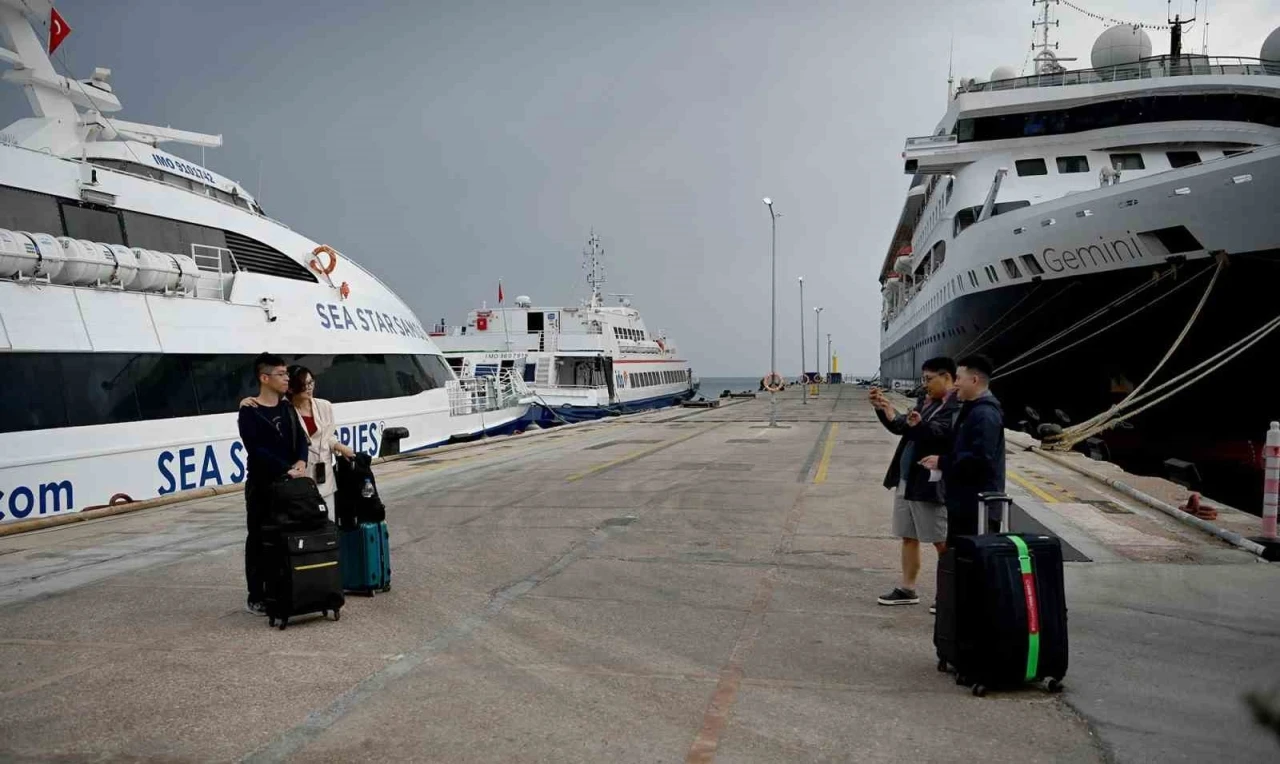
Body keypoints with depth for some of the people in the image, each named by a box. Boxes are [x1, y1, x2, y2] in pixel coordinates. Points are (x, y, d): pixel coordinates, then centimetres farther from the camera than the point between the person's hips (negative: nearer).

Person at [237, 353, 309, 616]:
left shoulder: (286, 407, 11)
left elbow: (300, 437, 4)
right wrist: (286, 469, -22)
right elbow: (256, 449, -17)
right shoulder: (249, 411, -8)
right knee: (259, 539, 2)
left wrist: (301, 461, -15)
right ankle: (255, 598, 8)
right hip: (261, 485, -6)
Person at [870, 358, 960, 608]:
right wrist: (882, 408, 7)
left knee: (943, 543, 2)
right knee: (909, 538, 15)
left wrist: (917, 425, -43)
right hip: (906, 481, 9)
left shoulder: (957, 406, -15)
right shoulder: (926, 401, 12)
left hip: (930, 485, -9)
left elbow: (938, 432, -29)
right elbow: (902, 427, 19)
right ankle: (907, 589, 26)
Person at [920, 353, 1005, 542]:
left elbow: (980, 459, -27)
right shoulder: (972, 410, 17)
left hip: (978, 506, -11)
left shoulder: (985, 414, -18)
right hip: (964, 502, 11)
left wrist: (942, 462, -18)